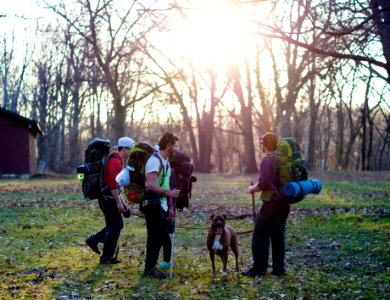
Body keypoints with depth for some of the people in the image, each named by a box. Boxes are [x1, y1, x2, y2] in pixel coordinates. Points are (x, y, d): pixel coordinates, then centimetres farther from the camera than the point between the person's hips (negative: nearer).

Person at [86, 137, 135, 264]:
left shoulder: (116, 160, 17)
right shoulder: (115, 161, -16)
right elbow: (112, 184, -25)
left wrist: (121, 201, 23)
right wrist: (118, 202, -23)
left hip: (107, 198, 10)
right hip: (108, 199, -10)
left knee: (117, 224, 17)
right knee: (115, 227, -1)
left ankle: (93, 240, 18)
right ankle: (107, 257, 7)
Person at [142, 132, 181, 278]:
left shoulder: (166, 162, 17)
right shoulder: (155, 160, -14)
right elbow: (151, 184, -23)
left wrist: (170, 207, 20)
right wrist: (168, 193, -33)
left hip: (162, 205, 10)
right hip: (153, 205, -10)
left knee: (162, 237, 11)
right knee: (155, 237, -6)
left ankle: (151, 267, 19)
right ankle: (149, 268, 2)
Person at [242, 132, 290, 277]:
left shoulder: (267, 161, -15)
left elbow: (263, 184, -21)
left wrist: (252, 189, -2)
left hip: (272, 204, -8)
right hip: (284, 204, 8)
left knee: (260, 237, -1)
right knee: (278, 236, 14)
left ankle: (259, 269, 1)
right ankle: (278, 268, 16)